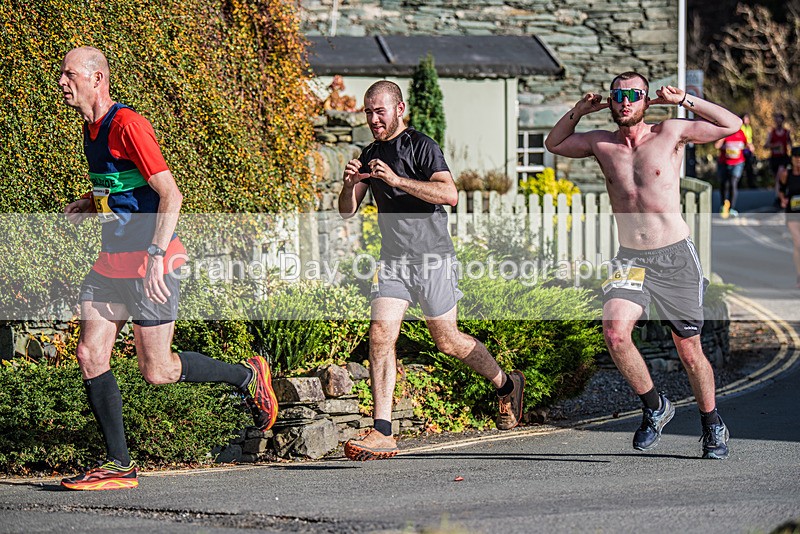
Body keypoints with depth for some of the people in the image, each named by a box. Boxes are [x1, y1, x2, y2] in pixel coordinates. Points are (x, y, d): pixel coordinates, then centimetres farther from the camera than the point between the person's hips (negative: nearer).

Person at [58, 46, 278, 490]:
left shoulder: (128, 126, -17)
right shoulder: (91, 129, 12)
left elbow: (170, 195, -21)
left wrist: (155, 258, -29)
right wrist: (89, 205, 8)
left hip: (149, 263, -9)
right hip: (113, 261, 9)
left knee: (157, 371, -4)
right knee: (90, 355, -2)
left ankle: (248, 377, 18)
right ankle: (119, 466, 3)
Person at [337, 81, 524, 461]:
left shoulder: (421, 146, -9)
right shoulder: (370, 155, 13)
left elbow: (450, 194, -23)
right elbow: (347, 211, 13)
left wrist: (397, 180, -30)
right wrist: (349, 185, -9)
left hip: (432, 257, -5)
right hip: (393, 259, 6)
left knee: (446, 341, 4)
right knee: (380, 334, -12)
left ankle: (506, 385, 31)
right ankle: (382, 433, -15)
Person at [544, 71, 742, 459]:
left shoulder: (670, 133, 0)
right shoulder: (600, 143, 7)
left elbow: (732, 125, 1)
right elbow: (554, 144, 24)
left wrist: (684, 101, -6)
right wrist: (578, 112, 7)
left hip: (675, 256, -2)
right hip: (630, 258, 2)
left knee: (689, 352, 4)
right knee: (614, 332, -24)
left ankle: (712, 424, 28)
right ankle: (654, 407, -2)